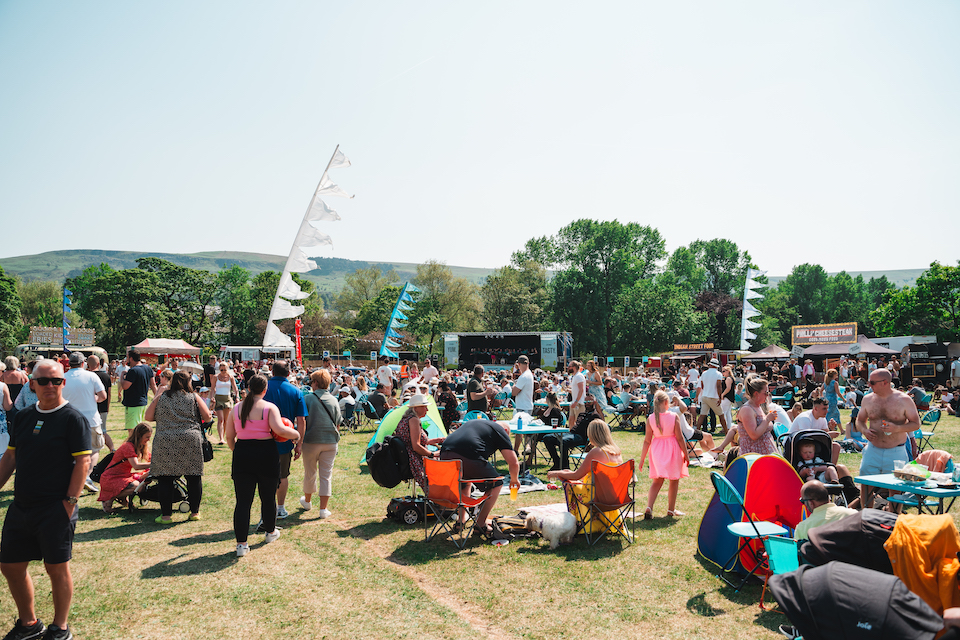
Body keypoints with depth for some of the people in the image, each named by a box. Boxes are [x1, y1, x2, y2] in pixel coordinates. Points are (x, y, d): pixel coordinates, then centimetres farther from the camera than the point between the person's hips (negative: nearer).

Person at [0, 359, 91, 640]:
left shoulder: (73, 418, -10)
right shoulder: (24, 416, 9)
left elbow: (83, 462, -14)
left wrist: (70, 501, -17)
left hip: (55, 509, -6)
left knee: (57, 567, 3)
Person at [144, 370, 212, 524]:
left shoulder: (160, 398, 9)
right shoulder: (194, 397, 6)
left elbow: (147, 417, 9)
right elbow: (207, 416, 3)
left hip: (165, 441, 0)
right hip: (191, 439, 0)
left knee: (165, 479, 6)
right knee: (194, 477, 8)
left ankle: (166, 514, 7)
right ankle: (195, 512, 13)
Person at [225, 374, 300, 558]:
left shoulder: (237, 408, 5)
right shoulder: (270, 407, -6)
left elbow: (229, 436, 9)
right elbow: (279, 429, -20)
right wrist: (295, 434, -3)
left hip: (242, 454, 2)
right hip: (266, 453, -2)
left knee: (243, 501, 3)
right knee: (268, 497, 16)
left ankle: (241, 544, 0)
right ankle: (270, 532, 34)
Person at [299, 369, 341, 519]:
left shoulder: (307, 398, -7)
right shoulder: (333, 400, 3)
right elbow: (338, 424, 7)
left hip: (311, 441, -2)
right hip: (330, 442, 2)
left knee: (310, 473, 16)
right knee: (326, 475, 6)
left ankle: (307, 501, 38)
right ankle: (323, 509, 5)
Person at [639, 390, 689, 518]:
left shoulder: (650, 418, -7)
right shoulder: (674, 416, -12)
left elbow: (647, 440, -4)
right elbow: (679, 437, -9)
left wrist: (642, 459, 3)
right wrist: (686, 454, 1)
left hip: (656, 450, 2)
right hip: (672, 449, -2)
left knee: (657, 481, 12)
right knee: (674, 480, 14)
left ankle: (649, 508, -5)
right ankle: (671, 510, 23)